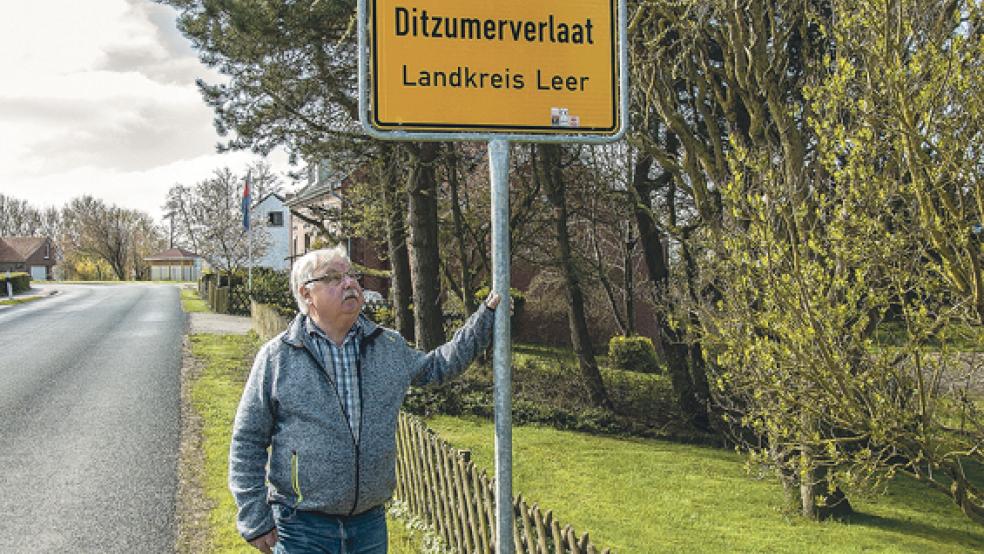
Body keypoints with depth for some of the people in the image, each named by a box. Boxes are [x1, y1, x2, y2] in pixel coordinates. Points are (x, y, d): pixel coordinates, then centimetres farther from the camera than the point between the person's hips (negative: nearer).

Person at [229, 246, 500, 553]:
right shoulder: (277, 355, -5)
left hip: (371, 522, 4)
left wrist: (486, 316, 18)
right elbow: (248, 442, -2)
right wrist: (254, 519, -5)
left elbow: (437, 366, 23)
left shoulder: (389, 346, 7)